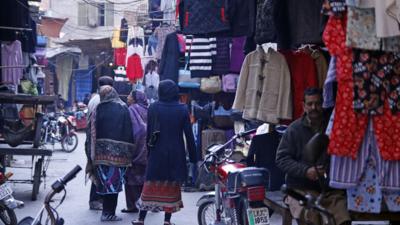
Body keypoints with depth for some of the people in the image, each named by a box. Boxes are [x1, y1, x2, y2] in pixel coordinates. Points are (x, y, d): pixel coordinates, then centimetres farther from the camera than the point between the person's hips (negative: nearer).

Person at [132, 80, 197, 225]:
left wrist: (149, 149, 8)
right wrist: (193, 156, 2)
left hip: (157, 153, 0)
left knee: (151, 185, 7)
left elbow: (149, 132, -2)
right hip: (176, 154, 0)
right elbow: (189, 135, -3)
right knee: (172, 185, 10)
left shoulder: (153, 108, -4)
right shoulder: (183, 109, -3)